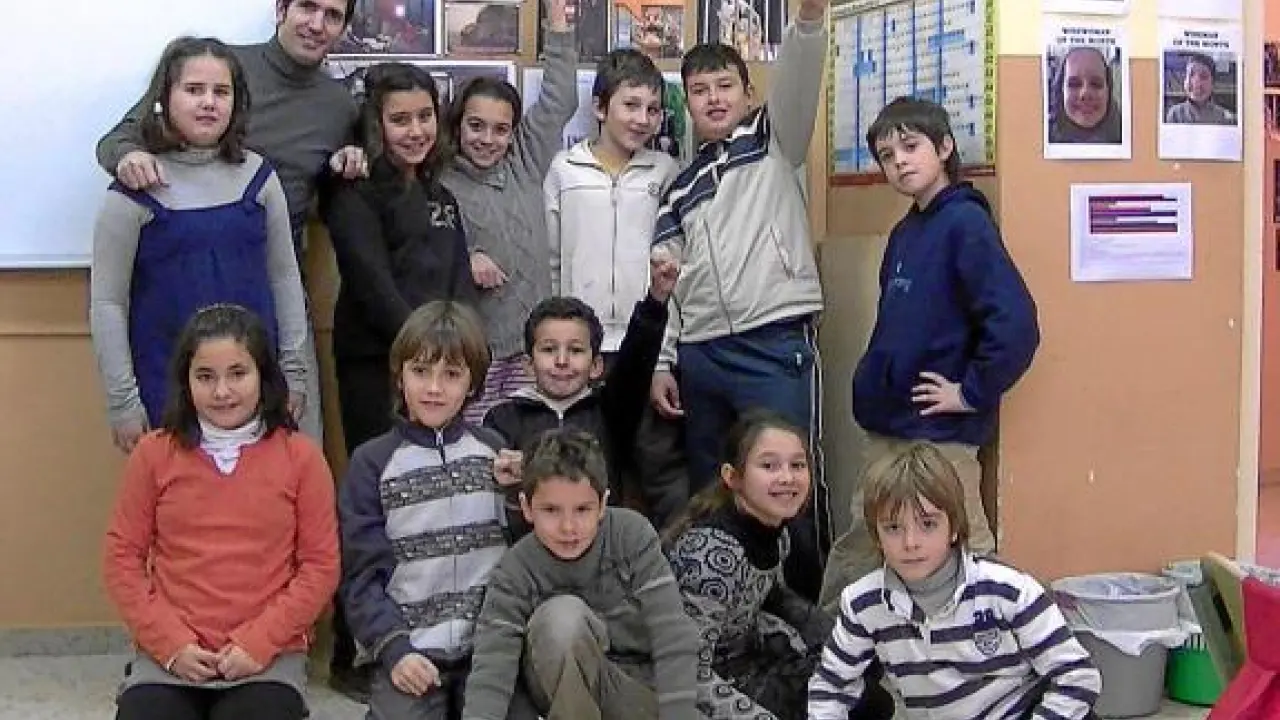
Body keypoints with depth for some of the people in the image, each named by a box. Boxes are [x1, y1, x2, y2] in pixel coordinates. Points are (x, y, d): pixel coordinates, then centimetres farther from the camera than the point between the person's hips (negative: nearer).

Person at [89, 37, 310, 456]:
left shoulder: (258, 177, 3)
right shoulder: (135, 190, -6)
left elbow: (284, 276, 9)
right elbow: (107, 303, -4)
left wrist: (293, 372, 7)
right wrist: (122, 403, -5)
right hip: (168, 387, -2)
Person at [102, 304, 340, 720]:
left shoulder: (300, 456, 1)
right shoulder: (154, 454, 5)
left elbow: (321, 565, 0)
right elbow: (122, 556, 5)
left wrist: (258, 642, -9)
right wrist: (170, 642, -5)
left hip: (269, 658, -1)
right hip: (169, 656, 1)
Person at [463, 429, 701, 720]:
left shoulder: (632, 535, -14)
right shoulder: (515, 573, -15)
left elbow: (673, 638, -17)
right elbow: (490, 676, -24)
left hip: (636, 687, 1)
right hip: (563, 695, -1)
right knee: (562, 614, -31)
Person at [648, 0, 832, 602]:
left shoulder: (775, 142, 9)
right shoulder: (680, 187, 19)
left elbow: (797, 80, -11)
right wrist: (661, 361, 9)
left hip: (777, 344, -5)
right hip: (700, 356, 5)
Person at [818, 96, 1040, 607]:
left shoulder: (965, 222, -13)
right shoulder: (904, 233, 12)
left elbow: (1015, 324, -23)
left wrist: (971, 392, -16)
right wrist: (874, 384, 10)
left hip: (940, 431, -8)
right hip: (886, 427, 8)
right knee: (859, 548, 16)